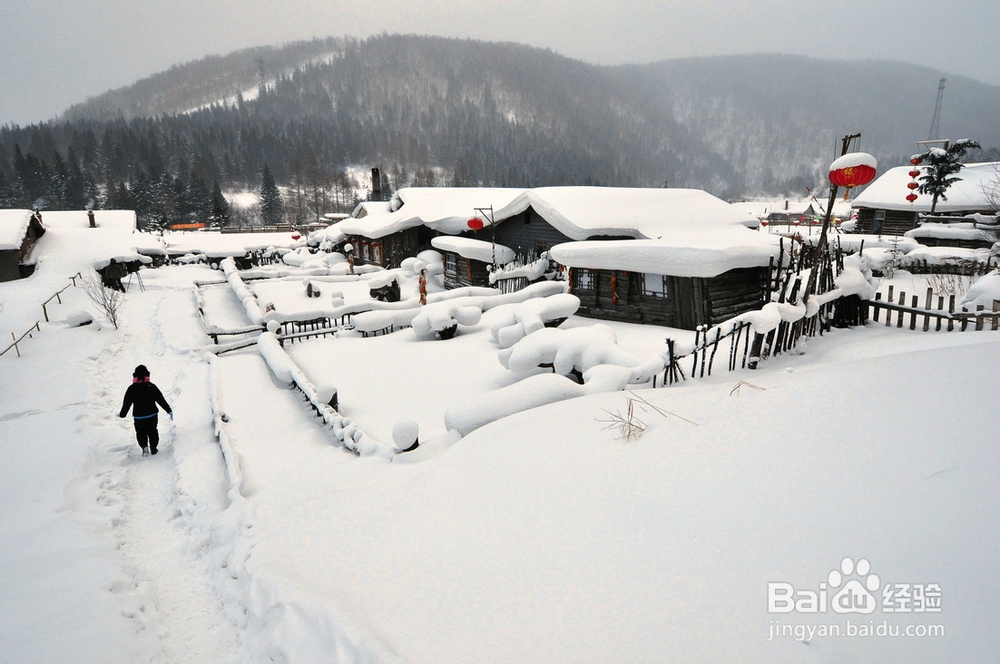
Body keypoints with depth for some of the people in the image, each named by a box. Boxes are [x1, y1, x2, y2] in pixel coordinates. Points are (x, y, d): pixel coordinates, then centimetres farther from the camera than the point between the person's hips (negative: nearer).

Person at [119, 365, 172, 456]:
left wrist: (122, 414, 14)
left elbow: (127, 403, -1)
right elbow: (161, 399, -7)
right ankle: (153, 449, 16)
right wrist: (169, 410, -4)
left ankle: (144, 446, -12)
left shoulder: (132, 389, -7)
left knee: (141, 433, 10)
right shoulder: (151, 386, -6)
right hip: (152, 414, 1)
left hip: (138, 416, -1)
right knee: (152, 431, 14)